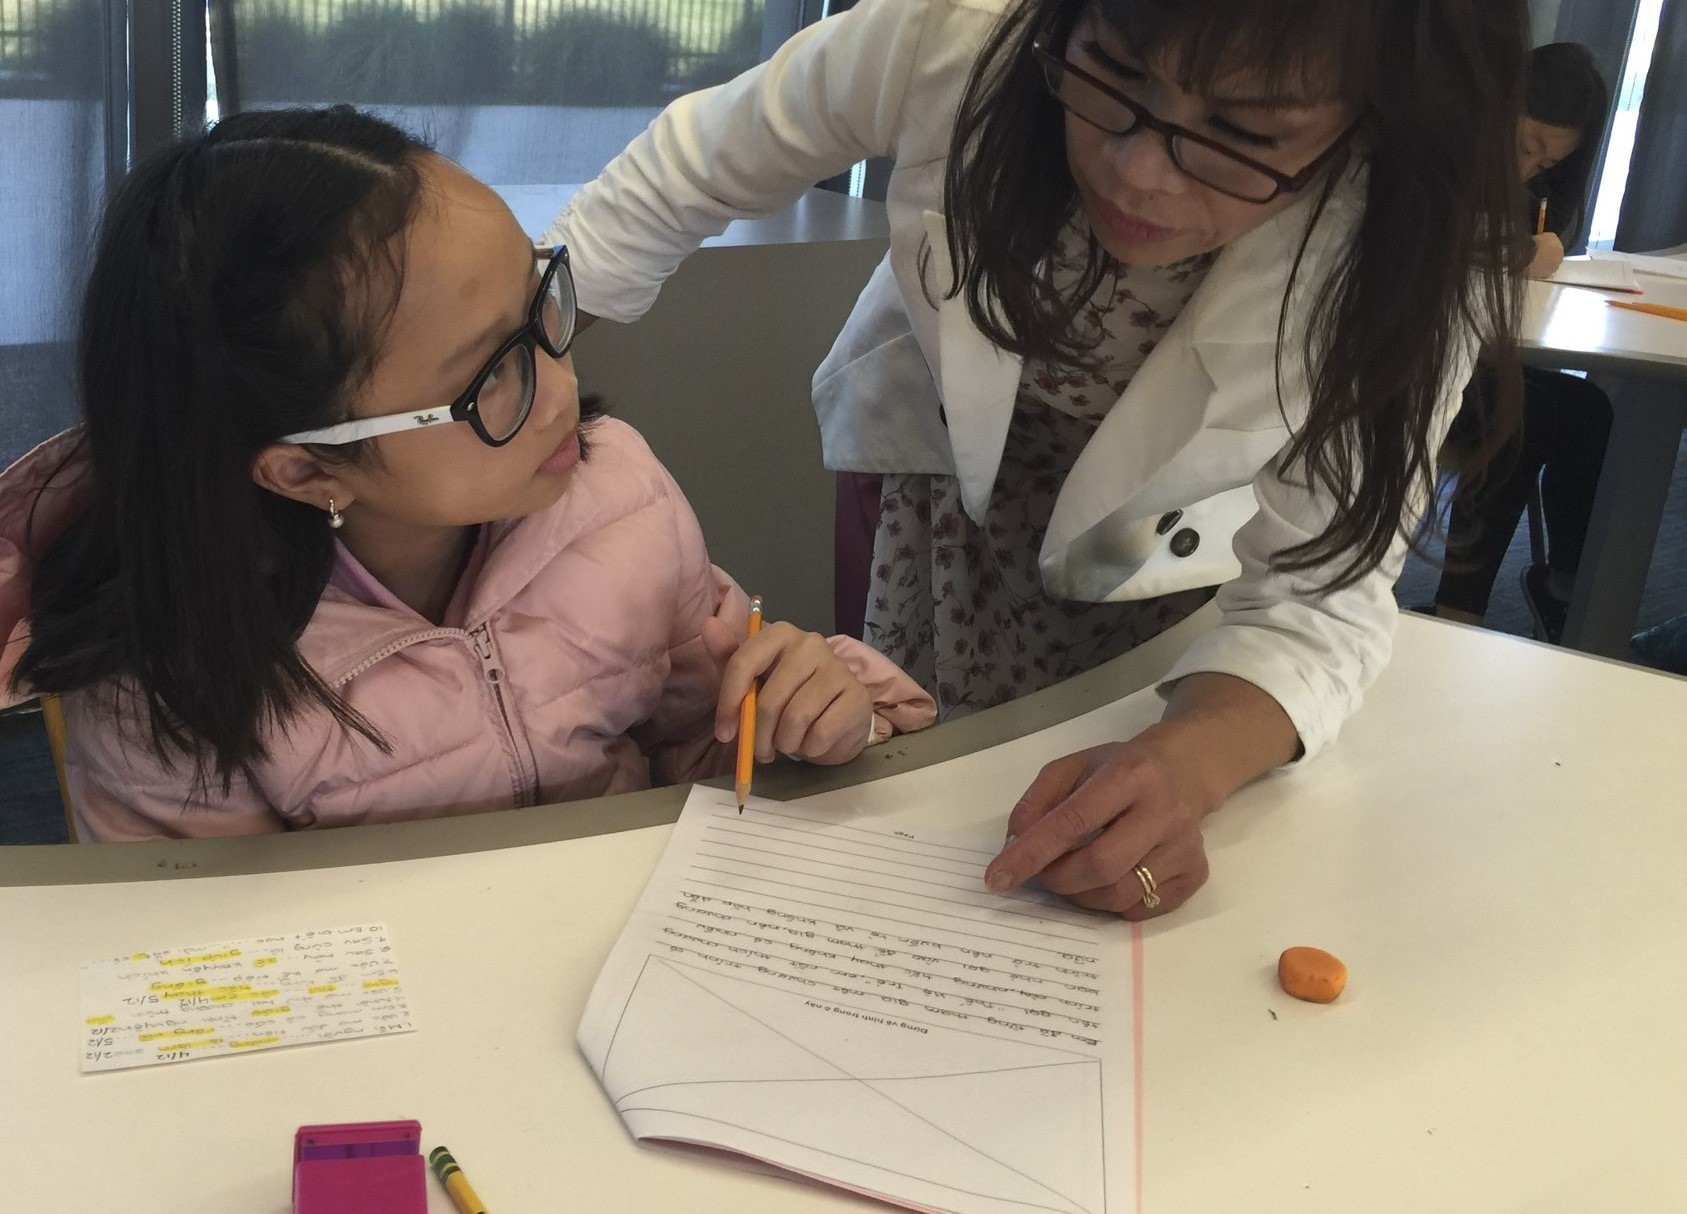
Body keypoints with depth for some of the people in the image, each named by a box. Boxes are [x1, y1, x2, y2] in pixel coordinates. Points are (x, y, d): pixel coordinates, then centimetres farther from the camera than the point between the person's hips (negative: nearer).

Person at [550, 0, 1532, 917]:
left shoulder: (1414, 263, -33)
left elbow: (1319, 588, -28)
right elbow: (699, 168, -17)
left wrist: (1185, 765, -49)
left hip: (1154, 557, 0)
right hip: (947, 489, 1)